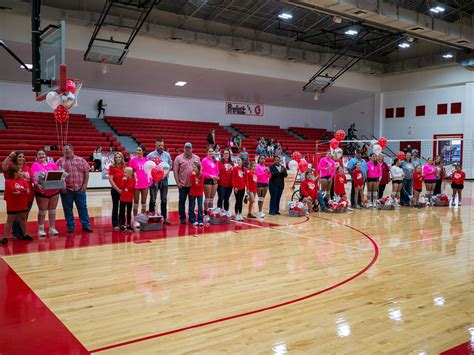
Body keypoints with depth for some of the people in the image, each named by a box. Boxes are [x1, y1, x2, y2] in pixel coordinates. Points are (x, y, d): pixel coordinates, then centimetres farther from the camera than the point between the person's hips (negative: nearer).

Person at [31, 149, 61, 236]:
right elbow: (34, 177, -16)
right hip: (41, 192, -3)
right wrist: (38, 185, -32)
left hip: (54, 191, 3)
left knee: (52, 210, 12)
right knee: (42, 211, 3)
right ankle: (41, 229, 12)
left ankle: (52, 228, 21)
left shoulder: (52, 164, 6)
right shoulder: (35, 165, -3)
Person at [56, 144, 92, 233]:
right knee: (68, 209, 6)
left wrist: (85, 184, -2)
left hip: (80, 189, 1)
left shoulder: (81, 160, 6)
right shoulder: (60, 161, 2)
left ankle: (86, 225, 11)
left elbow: (86, 172, 6)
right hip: (66, 190, 0)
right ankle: (70, 226, 16)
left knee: (83, 208, 4)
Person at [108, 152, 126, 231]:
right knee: (115, 207, 4)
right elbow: (110, 179, -9)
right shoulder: (112, 167, -5)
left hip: (124, 190, 3)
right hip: (115, 190, -3)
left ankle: (121, 223, 18)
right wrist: (117, 189, -12)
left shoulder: (125, 167, 5)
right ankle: (115, 224, 10)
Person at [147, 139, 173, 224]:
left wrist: (165, 174, -5)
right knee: (153, 200, -1)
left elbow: (170, 166, 10)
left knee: (164, 200, 9)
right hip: (154, 179, -3)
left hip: (164, 179, 3)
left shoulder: (167, 155, 6)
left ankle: (165, 217, 16)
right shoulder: (150, 155, -3)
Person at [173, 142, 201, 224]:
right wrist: (178, 182, -9)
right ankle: (182, 218, 12)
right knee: (182, 201, 3)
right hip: (183, 185, -2)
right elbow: (175, 171, -3)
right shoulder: (179, 158, -1)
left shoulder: (196, 158, 8)